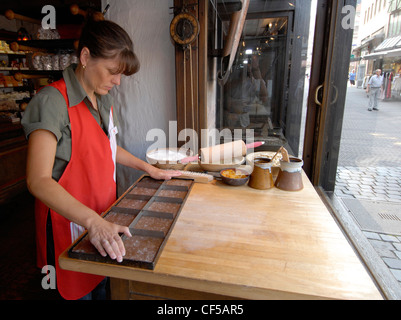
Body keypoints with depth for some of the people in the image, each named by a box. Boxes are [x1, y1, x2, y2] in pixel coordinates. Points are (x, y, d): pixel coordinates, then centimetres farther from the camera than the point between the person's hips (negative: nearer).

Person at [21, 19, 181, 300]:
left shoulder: (104, 99, 6)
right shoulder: (52, 101, -20)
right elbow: (38, 180, -26)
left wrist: (151, 169, 13)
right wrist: (92, 221, -37)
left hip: (103, 219, 7)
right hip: (70, 221, -7)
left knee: (104, 283, 21)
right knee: (77, 290, 13)